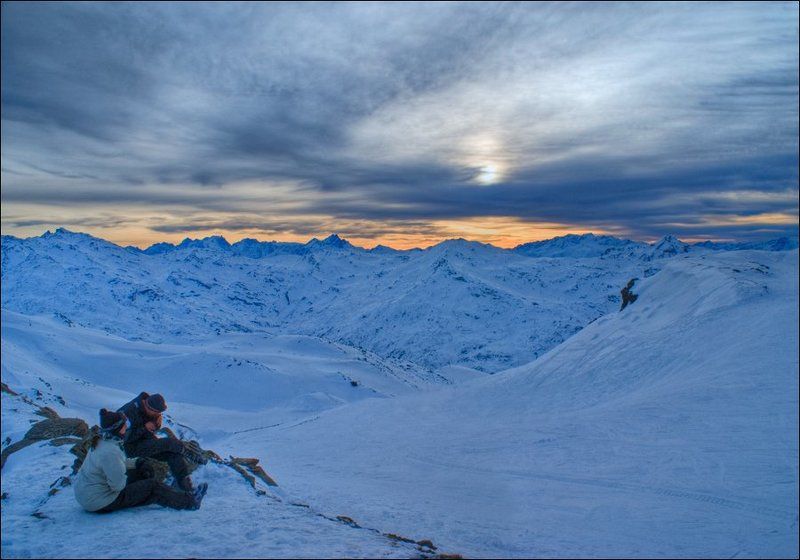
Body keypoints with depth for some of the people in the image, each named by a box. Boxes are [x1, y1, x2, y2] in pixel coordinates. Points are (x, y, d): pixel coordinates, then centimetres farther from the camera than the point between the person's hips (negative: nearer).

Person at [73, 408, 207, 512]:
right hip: (101, 503, -10)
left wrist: (134, 463, 16)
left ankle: (185, 497, 16)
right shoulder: (110, 451, -29)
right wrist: (128, 478, -5)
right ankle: (190, 501, 6)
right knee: (152, 487, -5)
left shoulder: (101, 442, 3)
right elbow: (118, 485, -25)